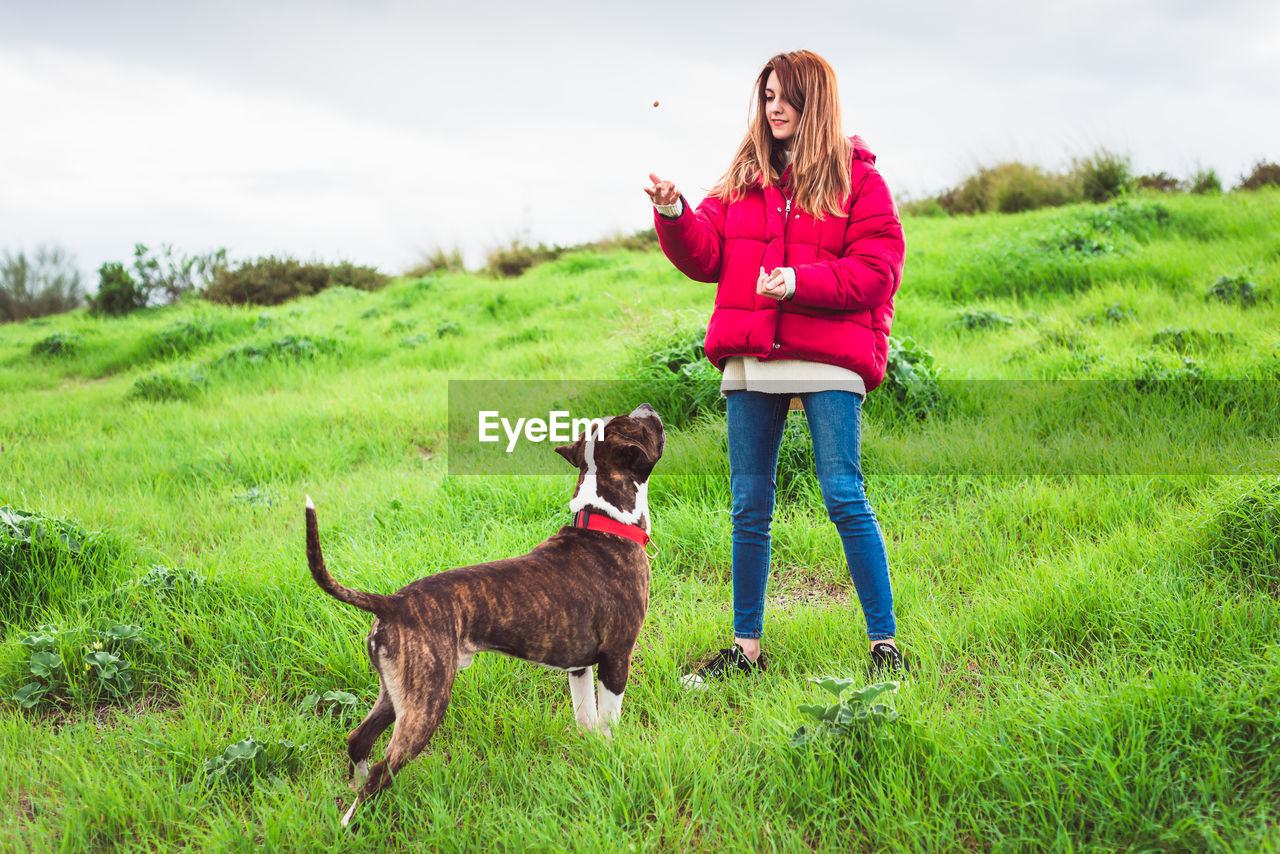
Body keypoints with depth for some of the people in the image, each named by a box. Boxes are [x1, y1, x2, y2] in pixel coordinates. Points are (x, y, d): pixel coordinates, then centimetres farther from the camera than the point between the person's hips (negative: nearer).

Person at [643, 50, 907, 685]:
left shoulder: (855, 177, 3)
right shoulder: (745, 178, 16)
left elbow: (878, 270, -5)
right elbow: (706, 257, 10)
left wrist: (799, 281, -16)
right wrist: (673, 214, -7)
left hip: (828, 360, -4)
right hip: (750, 360, 4)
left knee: (844, 497, -9)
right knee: (749, 505, 8)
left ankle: (884, 643, 2)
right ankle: (746, 648, 18)